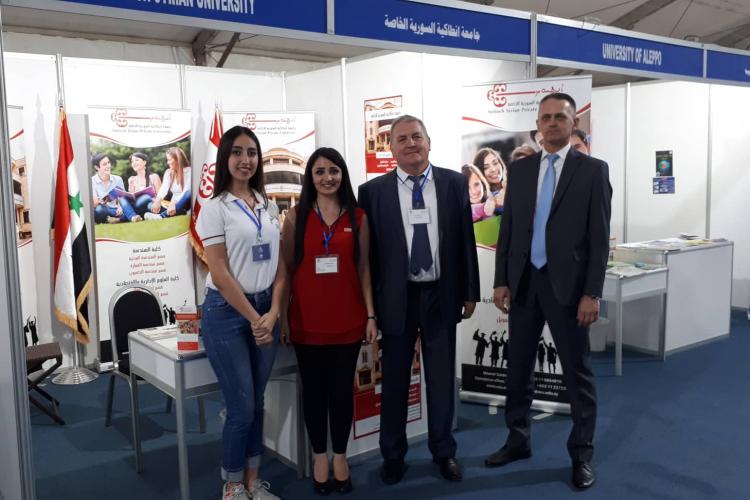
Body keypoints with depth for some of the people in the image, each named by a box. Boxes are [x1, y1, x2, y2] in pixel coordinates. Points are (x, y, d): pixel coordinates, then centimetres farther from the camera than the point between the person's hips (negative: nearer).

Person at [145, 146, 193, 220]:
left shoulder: (188, 171, -3)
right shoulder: (168, 172, 11)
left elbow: (186, 191, -18)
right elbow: (164, 188, -8)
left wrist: (174, 203, -36)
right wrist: (158, 200, -31)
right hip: (173, 207, 5)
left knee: (189, 193, -37)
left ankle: (162, 216, -51)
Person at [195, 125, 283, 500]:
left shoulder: (268, 205, 8)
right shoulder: (215, 208, -8)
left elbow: (280, 262, 6)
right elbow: (219, 273, -13)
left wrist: (272, 313, -5)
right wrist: (253, 318, -11)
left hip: (266, 309, 5)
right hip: (227, 312, -5)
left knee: (257, 403, 13)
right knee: (241, 406, 0)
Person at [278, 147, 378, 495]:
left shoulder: (357, 217, 4)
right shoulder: (296, 216, 1)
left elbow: (363, 268, 5)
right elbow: (286, 268, 2)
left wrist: (371, 315, 0)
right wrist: (282, 316, -2)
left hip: (347, 318, 1)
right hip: (307, 319, 0)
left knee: (342, 389, 9)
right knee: (314, 389, 10)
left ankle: (340, 456, 25)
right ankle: (320, 456, 25)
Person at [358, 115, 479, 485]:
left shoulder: (454, 183, 1)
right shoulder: (373, 191, -4)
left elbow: (466, 240, 4)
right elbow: (367, 250, -2)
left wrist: (469, 292, 3)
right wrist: (370, 303, -3)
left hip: (441, 295, 1)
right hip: (396, 298, -1)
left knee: (441, 378, 12)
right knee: (394, 380, 11)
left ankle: (443, 451, 30)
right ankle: (393, 455, 28)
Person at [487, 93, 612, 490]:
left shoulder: (593, 170, -2)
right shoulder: (519, 169, 8)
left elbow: (599, 237, -6)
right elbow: (507, 229, 8)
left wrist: (592, 293, -12)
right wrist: (501, 281, 2)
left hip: (568, 283, -3)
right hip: (524, 282, 4)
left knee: (577, 373, 7)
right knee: (518, 368, 13)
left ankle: (581, 454, 22)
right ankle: (518, 441, 30)